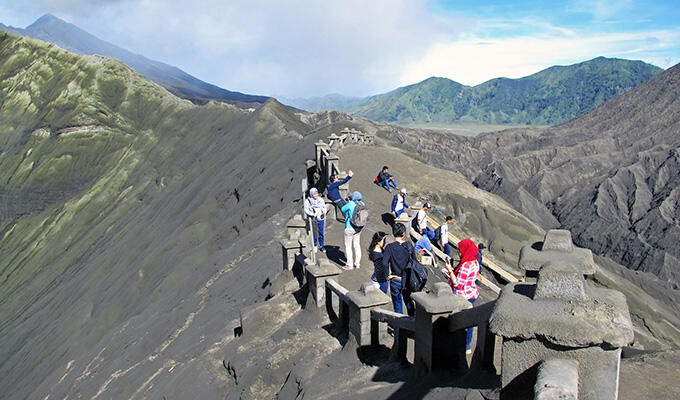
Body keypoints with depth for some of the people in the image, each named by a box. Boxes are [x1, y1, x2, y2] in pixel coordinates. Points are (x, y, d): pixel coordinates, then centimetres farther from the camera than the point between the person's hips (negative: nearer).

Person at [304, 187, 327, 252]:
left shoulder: (320, 199, 5)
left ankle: (321, 246, 21)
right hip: (313, 219, -3)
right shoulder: (307, 201, -5)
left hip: (320, 218, 3)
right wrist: (312, 214, -21)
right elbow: (306, 210, -7)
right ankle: (314, 246, 14)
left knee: (321, 233, 7)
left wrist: (324, 212, -7)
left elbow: (324, 206, 13)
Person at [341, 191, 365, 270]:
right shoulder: (362, 204, -2)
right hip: (358, 228, 6)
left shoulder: (350, 204, -20)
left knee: (348, 246, 4)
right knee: (357, 245, 15)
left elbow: (343, 209, -5)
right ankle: (357, 263, 22)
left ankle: (349, 265, 6)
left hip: (349, 228, -6)